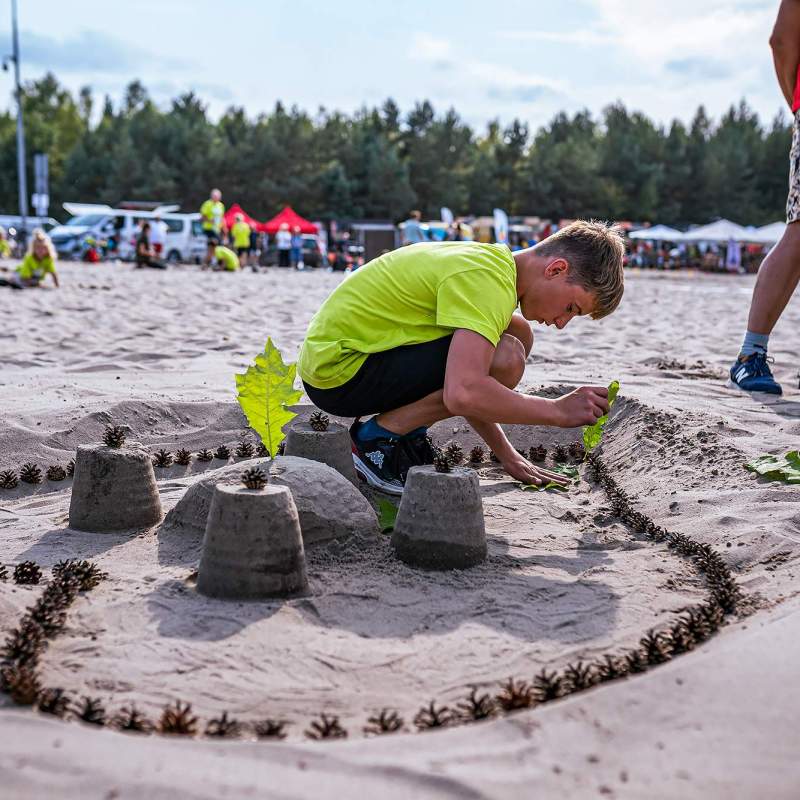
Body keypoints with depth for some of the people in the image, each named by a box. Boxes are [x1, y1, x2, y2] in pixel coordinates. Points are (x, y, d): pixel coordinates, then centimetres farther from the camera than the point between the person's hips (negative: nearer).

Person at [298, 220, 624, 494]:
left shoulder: (491, 263, 9)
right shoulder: (487, 284, -21)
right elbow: (463, 394, -35)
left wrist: (507, 455, 11)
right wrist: (558, 411, -22)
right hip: (337, 371, -10)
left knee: (518, 333, 8)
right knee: (506, 359, -23)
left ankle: (406, 433, 8)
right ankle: (379, 438, -9)